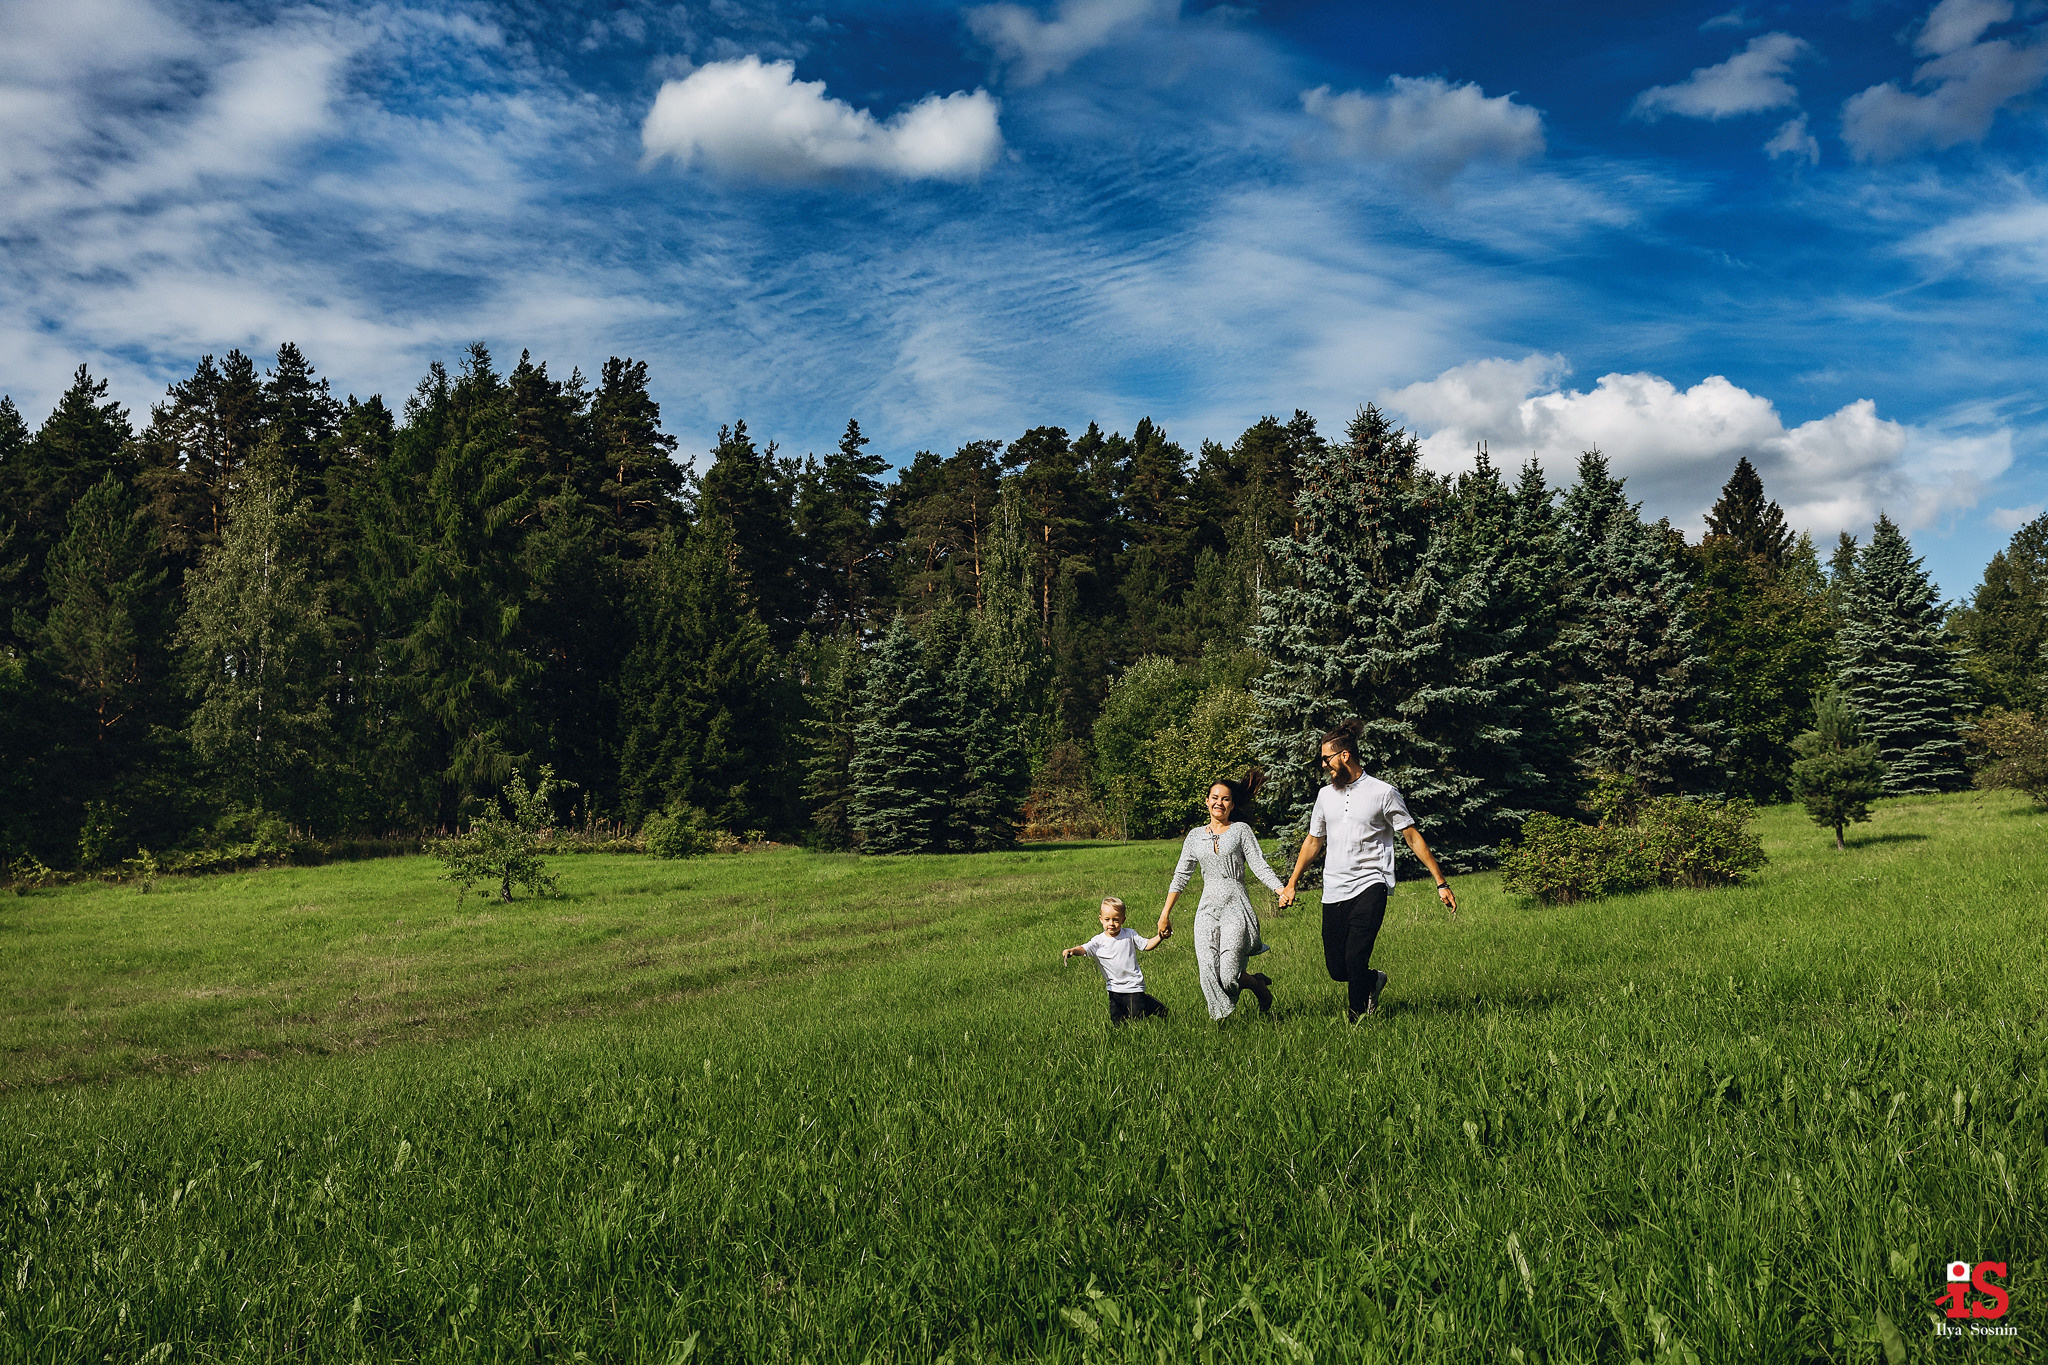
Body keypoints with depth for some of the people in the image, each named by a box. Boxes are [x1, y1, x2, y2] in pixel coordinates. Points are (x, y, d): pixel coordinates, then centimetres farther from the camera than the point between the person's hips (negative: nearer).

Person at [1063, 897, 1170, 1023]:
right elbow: (1083, 949, -19)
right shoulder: (1099, 941, -6)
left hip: (1134, 986, -2)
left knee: (1137, 1017, -8)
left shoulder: (1129, 935, -4)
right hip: (1115, 988, 2)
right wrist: (1072, 951, -41)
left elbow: (1146, 945, 2)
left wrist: (1160, 937, -15)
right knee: (1116, 1021, 2)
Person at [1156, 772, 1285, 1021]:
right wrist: (1165, 913, 13)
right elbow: (1181, 876, 17)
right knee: (1209, 974, -11)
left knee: (1229, 976, -13)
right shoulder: (1195, 836, 15)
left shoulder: (1241, 830, 6)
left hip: (1236, 908, -3)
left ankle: (1260, 985, 19)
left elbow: (1259, 866, -2)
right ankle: (1222, 1019, 11)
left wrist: (1281, 890, -19)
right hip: (1207, 909, 3)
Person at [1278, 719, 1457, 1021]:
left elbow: (1412, 838, 1)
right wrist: (1292, 884, 21)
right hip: (1334, 891, 5)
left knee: (1355, 958, -19)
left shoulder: (1383, 793, -2)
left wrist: (1442, 883, -2)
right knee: (1336, 968, 2)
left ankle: (1356, 1018, 2)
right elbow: (1313, 841, 23)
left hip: (1370, 886, -5)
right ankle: (1373, 980, 33)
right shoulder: (1325, 795, 13)